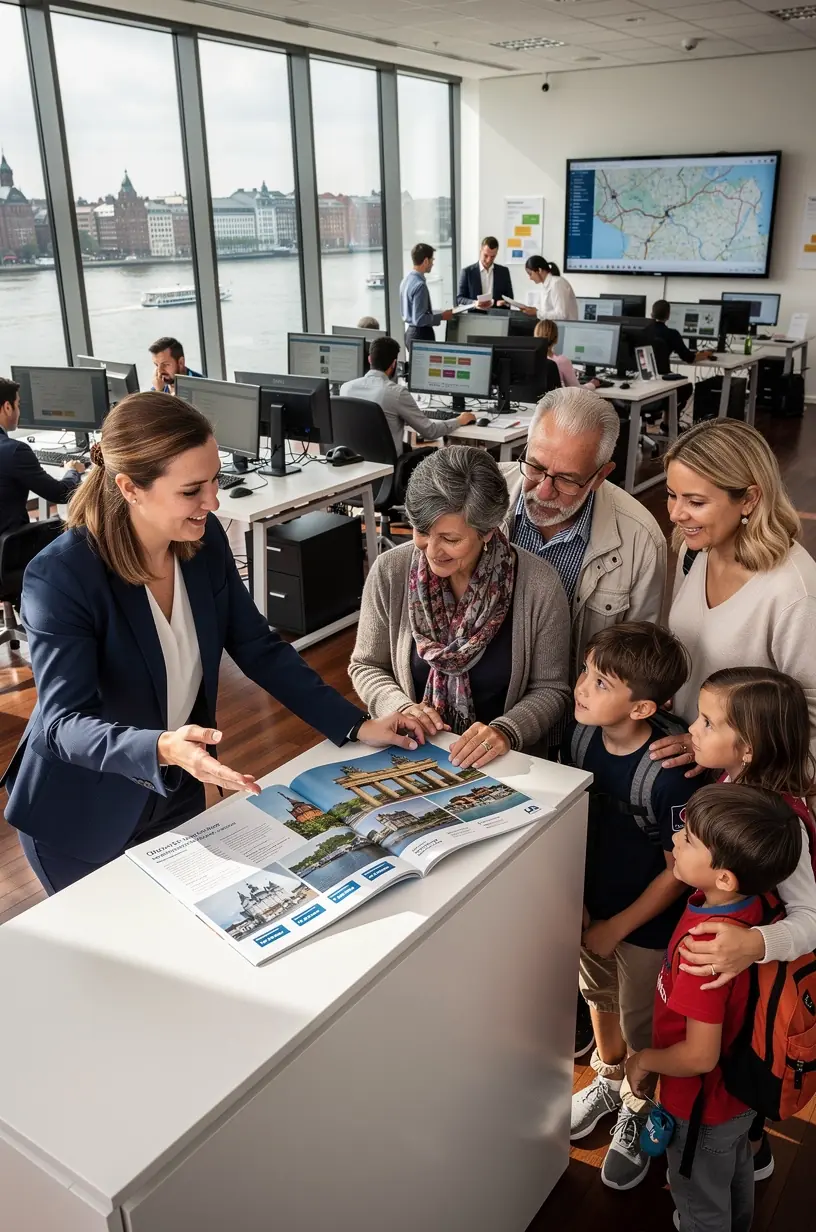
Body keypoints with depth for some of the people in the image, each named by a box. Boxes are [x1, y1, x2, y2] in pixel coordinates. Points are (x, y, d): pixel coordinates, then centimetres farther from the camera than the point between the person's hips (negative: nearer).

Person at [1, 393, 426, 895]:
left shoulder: (205, 540, -12)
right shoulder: (60, 577, -28)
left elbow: (259, 648, -5)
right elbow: (65, 722, -31)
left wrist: (357, 725, -12)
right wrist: (163, 749, -51)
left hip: (177, 794, 5)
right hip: (82, 818, -5)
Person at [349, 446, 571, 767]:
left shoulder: (538, 586, -13)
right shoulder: (389, 572, -8)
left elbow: (549, 689, -3)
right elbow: (366, 666, 6)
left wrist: (506, 732, -20)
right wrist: (400, 707, -13)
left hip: (501, 761, 1)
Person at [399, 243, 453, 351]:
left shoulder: (406, 279, 7)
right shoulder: (420, 285, -21)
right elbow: (419, 319, -23)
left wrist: (437, 313, 17)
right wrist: (441, 316, -13)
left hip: (410, 332, 9)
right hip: (421, 334, -9)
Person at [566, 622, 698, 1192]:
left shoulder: (668, 775, -34)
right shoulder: (581, 736, -16)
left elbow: (679, 870, -22)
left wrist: (617, 927, -15)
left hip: (647, 924, -5)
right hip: (591, 906, 6)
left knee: (640, 1027, 18)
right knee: (599, 995, 28)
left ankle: (635, 1109, 47)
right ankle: (608, 1079, 56)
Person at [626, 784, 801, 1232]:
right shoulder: (750, 902, -21)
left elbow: (700, 1056, -33)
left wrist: (643, 1061, -17)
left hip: (703, 1109, -7)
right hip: (740, 1087, 7)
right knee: (735, 1175, 35)